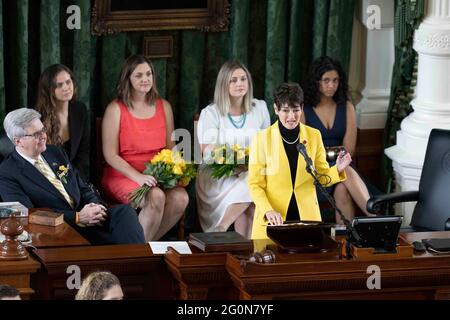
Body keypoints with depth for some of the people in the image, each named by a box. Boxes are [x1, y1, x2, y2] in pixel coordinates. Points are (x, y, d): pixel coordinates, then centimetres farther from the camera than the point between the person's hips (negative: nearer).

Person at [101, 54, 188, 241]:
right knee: (156, 198, -33)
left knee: (181, 197, -26)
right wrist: (138, 177, -20)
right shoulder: (116, 109, -4)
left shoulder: (164, 107, 11)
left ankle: (149, 243, -7)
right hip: (122, 176, -5)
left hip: (157, 175, 5)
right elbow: (110, 155, -7)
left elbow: (171, 147, 16)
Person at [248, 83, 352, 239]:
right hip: (272, 220, -2)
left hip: (307, 216, 2)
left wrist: (337, 170, -10)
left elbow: (321, 177, 11)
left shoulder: (314, 136, 3)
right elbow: (255, 184, -4)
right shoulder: (262, 138, -4)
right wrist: (268, 211, -19)